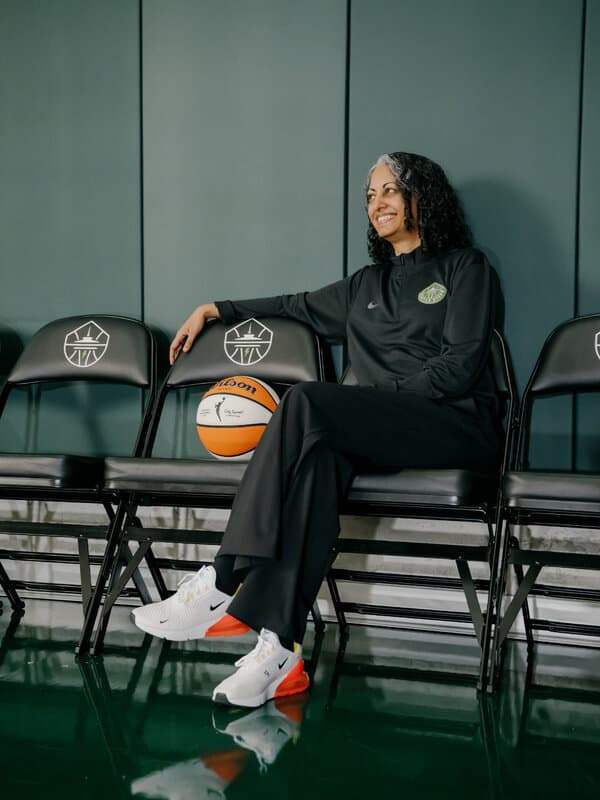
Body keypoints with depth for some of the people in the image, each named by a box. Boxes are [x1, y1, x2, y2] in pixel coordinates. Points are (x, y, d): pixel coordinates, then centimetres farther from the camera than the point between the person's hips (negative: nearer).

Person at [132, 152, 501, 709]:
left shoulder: (464, 267, 10)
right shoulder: (366, 285, 29)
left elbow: (461, 365, -2)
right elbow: (295, 306, 37)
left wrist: (382, 395, -10)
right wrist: (213, 310, 32)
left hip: (458, 426, -5)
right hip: (379, 434, 5)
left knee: (305, 403, -30)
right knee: (320, 455, -34)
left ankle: (222, 586, -32)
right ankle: (281, 647, -43)